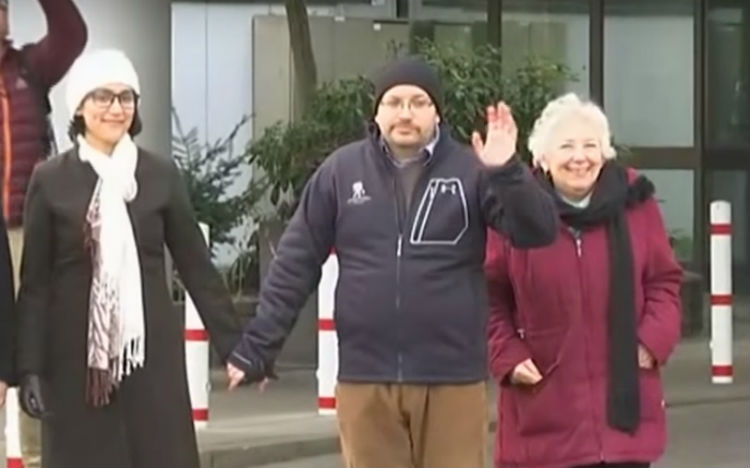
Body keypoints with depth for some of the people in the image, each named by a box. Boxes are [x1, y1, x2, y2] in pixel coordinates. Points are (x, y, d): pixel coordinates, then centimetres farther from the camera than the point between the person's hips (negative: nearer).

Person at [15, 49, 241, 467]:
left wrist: (235, 347, 3)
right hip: (76, 358, -1)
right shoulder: (51, 180, 0)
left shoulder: (161, 175, 3)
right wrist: (30, 367, -6)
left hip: (152, 353, 1)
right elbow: (35, 282, 0)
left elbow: (197, 266, 6)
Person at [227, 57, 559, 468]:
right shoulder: (341, 171, 3)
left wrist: (507, 172, -25)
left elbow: (538, 231, -8)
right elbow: (296, 264, 6)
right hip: (365, 379, 1)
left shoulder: (470, 171, -2)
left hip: (452, 380, -1)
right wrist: (257, 346, 4)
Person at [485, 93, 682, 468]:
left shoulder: (635, 202, 1)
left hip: (622, 401, 2)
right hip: (543, 408, -2)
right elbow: (490, 295, 2)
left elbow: (664, 282, 9)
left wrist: (652, 342, -6)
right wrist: (507, 356, -9)